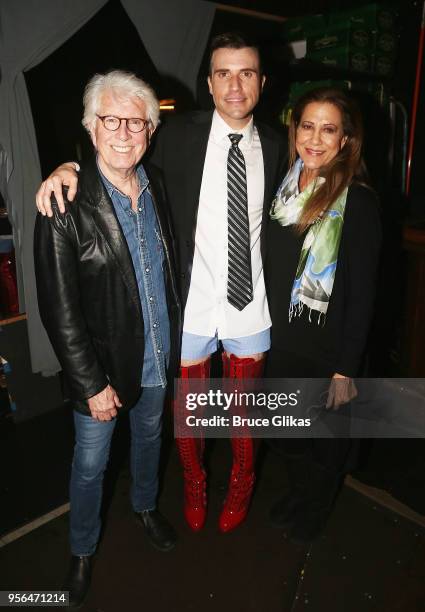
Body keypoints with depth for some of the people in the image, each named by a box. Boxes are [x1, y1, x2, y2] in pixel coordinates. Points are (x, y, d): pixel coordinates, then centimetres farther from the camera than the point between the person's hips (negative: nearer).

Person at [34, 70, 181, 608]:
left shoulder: (157, 186, -4)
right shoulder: (66, 207, -21)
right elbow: (59, 310, -18)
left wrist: (174, 338, 9)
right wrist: (91, 383, -16)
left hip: (158, 358, 5)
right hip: (101, 366, -4)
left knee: (149, 438, 27)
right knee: (90, 464, 17)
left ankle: (145, 506, 57)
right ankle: (82, 550, 45)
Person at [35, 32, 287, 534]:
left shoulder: (273, 146, 1)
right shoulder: (179, 136, -7)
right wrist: (70, 168, -18)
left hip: (251, 305, 2)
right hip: (191, 305, -1)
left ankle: (240, 486, 49)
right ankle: (194, 484, 47)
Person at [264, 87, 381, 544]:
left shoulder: (357, 202, -16)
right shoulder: (283, 188, 0)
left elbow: (362, 293, -15)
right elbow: (270, 269, 5)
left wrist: (346, 369, -15)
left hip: (328, 350, -5)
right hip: (282, 342, 5)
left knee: (328, 435, 18)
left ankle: (317, 507, 46)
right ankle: (298, 492, 51)